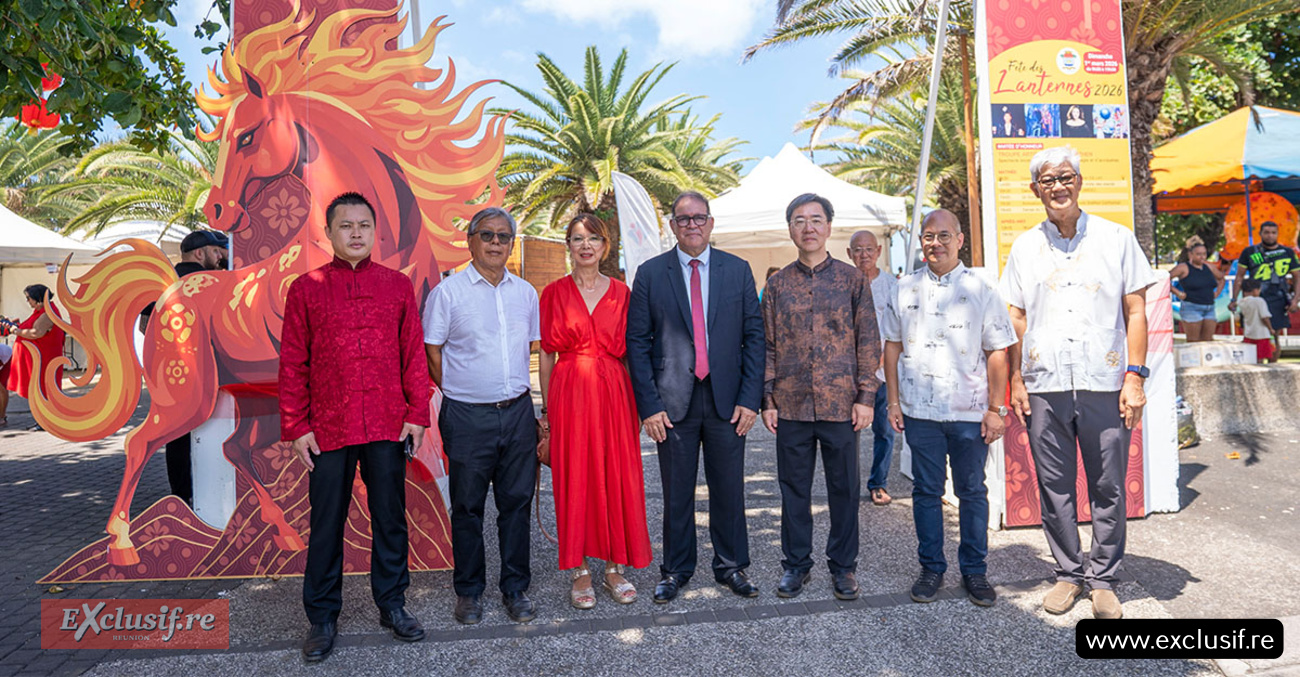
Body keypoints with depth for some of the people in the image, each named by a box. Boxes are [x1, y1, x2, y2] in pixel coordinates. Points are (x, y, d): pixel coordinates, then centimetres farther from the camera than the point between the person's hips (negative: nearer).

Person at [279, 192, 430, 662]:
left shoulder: (398, 285, 6)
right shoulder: (305, 289, 3)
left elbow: (413, 354, 7)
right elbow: (292, 364, 3)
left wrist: (417, 413, 1)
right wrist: (295, 427, -1)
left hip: (388, 428, 1)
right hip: (328, 429, -1)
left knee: (390, 517, 11)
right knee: (326, 524, 8)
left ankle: (392, 605, 27)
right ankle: (323, 618, 23)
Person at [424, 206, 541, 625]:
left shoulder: (525, 293, 10)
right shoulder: (448, 292, -3)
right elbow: (432, 355, 0)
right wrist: (461, 395, 1)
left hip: (518, 412, 3)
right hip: (468, 417, -3)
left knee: (517, 502, 9)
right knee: (467, 507, 7)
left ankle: (516, 589, 22)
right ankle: (469, 591, 23)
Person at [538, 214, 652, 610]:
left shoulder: (620, 293, 8)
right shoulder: (554, 293, 4)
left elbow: (628, 352, 9)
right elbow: (546, 354, 4)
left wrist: (637, 403, 4)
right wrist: (546, 407, -1)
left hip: (615, 394, 2)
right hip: (570, 394, -1)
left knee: (617, 479, 4)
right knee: (574, 479, 3)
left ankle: (614, 568, 18)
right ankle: (578, 571, 16)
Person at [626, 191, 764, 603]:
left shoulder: (738, 271, 5)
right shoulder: (650, 274, 1)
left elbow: (754, 336, 4)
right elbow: (637, 343, 0)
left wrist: (751, 398, -4)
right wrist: (649, 405, -7)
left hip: (727, 399, 1)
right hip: (673, 401, -1)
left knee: (729, 489, 10)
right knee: (676, 492, 9)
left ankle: (731, 566, 27)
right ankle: (675, 570, 25)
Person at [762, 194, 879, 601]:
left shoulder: (852, 280, 3)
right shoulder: (778, 284, 7)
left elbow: (869, 342, 2)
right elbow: (768, 346, 7)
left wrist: (866, 397, -5)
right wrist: (767, 400, 1)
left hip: (840, 403, -1)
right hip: (791, 404, 1)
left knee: (844, 487, 8)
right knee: (793, 487, 9)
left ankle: (843, 565, 24)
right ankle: (796, 564, 24)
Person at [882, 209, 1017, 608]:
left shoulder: (981, 291, 2)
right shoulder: (904, 291, 7)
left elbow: (997, 353, 1)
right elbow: (892, 347, 10)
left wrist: (995, 409, -4)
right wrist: (894, 401, 4)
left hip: (970, 413, -1)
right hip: (920, 411, 1)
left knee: (972, 492, 8)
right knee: (926, 491, 8)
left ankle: (974, 571, 21)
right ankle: (931, 568, 21)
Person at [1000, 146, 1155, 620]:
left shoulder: (1116, 239, 6)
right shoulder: (1025, 247, 10)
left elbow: (1136, 312, 4)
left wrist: (1136, 376, -5)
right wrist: (1016, 379, 5)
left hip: (1103, 385, -1)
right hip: (1044, 386, 2)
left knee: (1108, 488, 4)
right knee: (1054, 487, 7)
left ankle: (1103, 580, 18)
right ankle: (1068, 574, 21)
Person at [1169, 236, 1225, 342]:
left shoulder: (1209, 267, 14)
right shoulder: (1184, 268, -5)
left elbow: (1221, 278, 30)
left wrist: (1217, 292, 16)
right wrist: (1177, 293, -14)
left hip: (1209, 308, 6)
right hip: (1191, 308, -6)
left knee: (1208, 340, 3)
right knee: (1193, 342, -6)